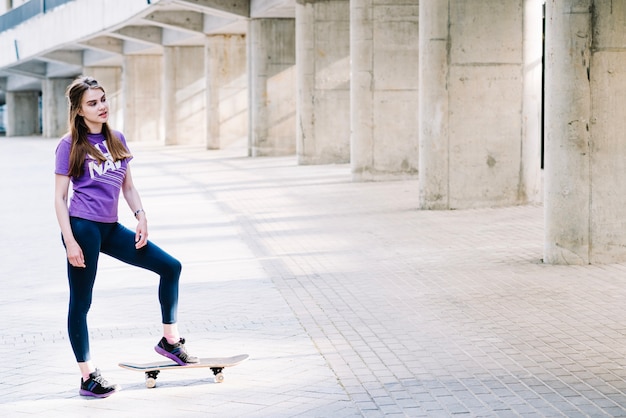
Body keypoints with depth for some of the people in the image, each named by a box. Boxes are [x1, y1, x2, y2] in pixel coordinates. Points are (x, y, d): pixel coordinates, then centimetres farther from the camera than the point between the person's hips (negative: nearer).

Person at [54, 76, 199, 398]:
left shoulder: (116, 140, 12)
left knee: (170, 267, 5)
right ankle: (88, 377, 9)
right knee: (80, 302, 1)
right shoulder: (70, 145, -5)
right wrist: (69, 241, -14)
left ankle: (169, 339, 17)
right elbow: (59, 197, -7)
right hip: (83, 227, -7)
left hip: (110, 229, 7)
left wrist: (140, 216, 1)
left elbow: (128, 187, 17)